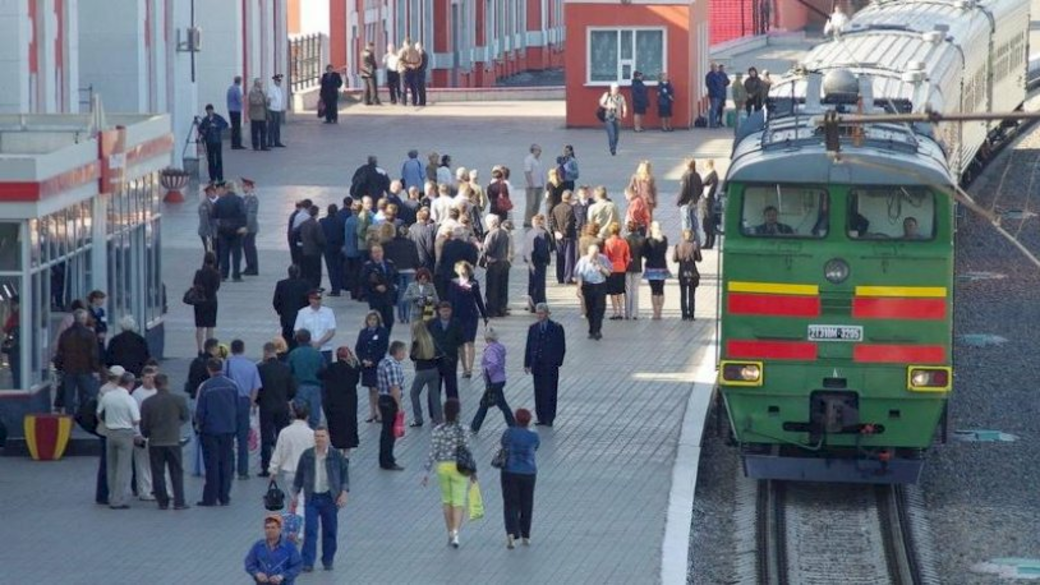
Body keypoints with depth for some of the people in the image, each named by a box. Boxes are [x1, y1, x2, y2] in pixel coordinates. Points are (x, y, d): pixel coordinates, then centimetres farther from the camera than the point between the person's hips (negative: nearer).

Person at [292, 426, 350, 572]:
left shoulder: (336, 456, -2)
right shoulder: (307, 455, 1)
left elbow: (345, 474, 3)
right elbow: (299, 476, 9)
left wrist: (344, 493, -9)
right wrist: (294, 496, 10)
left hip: (330, 498, 0)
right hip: (312, 498, 0)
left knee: (330, 531, 8)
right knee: (310, 530, -7)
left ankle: (328, 561, 21)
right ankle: (308, 563, -7)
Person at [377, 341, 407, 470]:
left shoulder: (384, 362, 13)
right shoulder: (392, 365, -21)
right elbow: (394, 388, -25)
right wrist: (399, 405, -21)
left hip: (383, 399, 10)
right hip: (390, 401, -10)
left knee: (386, 431, 17)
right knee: (390, 432, -3)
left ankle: (385, 461, 25)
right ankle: (388, 463, 3)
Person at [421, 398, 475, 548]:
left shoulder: (437, 430, -7)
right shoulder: (462, 430, -10)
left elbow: (432, 452, -7)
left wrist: (427, 472, -2)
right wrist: (473, 471, 4)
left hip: (442, 467, 2)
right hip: (459, 468, -2)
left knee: (447, 500, 18)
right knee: (459, 502, 1)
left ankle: (450, 534, 23)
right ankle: (455, 532, -18)